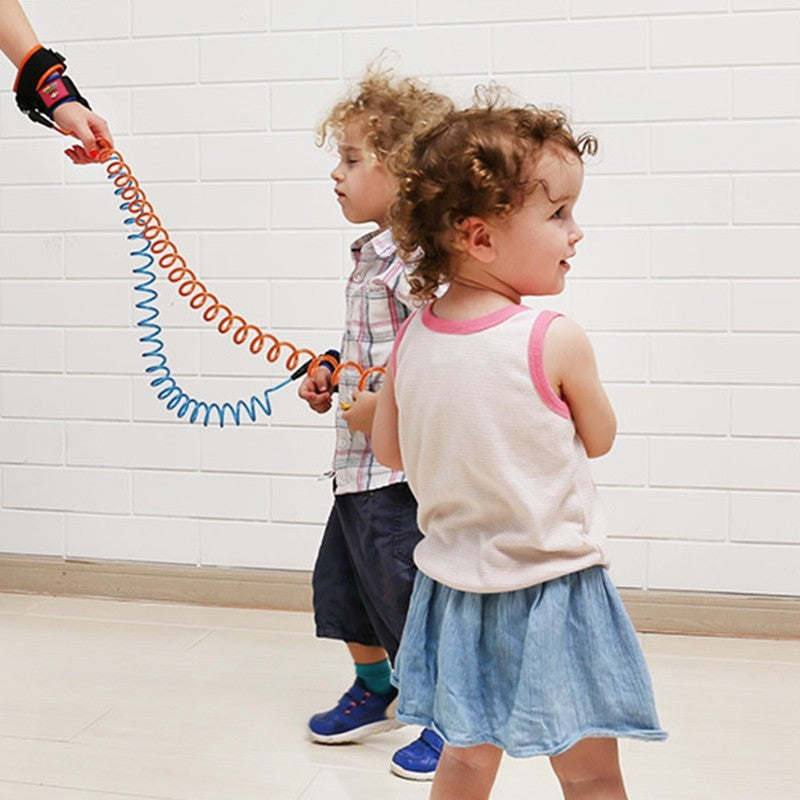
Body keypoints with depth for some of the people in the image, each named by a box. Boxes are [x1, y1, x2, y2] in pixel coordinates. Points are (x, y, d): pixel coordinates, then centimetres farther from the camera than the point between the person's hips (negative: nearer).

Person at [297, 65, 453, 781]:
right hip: (360, 461, 10)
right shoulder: (373, 254, 12)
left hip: (402, 462, -10)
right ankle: (375, 691, 42)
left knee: (412, 594, 3)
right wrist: (335, 378, 9)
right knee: (341, 583, 21)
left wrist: (383, 403, -25)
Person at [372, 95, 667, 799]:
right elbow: (600, 440, -4)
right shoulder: (556, 341, -20)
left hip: (456, 585, 5)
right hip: (552, 582, -5)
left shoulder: (411, 339, -6)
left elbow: (389, 451, 7)